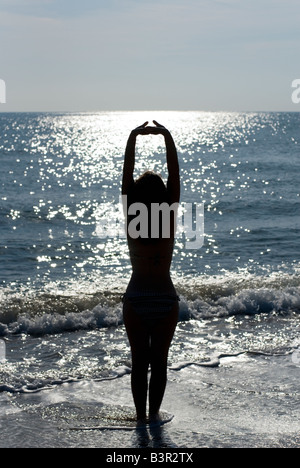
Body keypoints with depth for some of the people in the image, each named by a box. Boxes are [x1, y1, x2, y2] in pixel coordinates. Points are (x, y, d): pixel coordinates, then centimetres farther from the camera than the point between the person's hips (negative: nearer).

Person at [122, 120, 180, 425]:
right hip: (165, 301, 0)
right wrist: (167, 137, -7)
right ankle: (154, 414, 21)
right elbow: (175, 175, -10)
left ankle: (141, 416, 19)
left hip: (136, 302, 0)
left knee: (139, 362, 11)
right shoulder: (170, 221, -13)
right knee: (159, 362, 13)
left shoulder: (132, 222, -12)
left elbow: (127, 176, -10)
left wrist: (133, 137, -7)